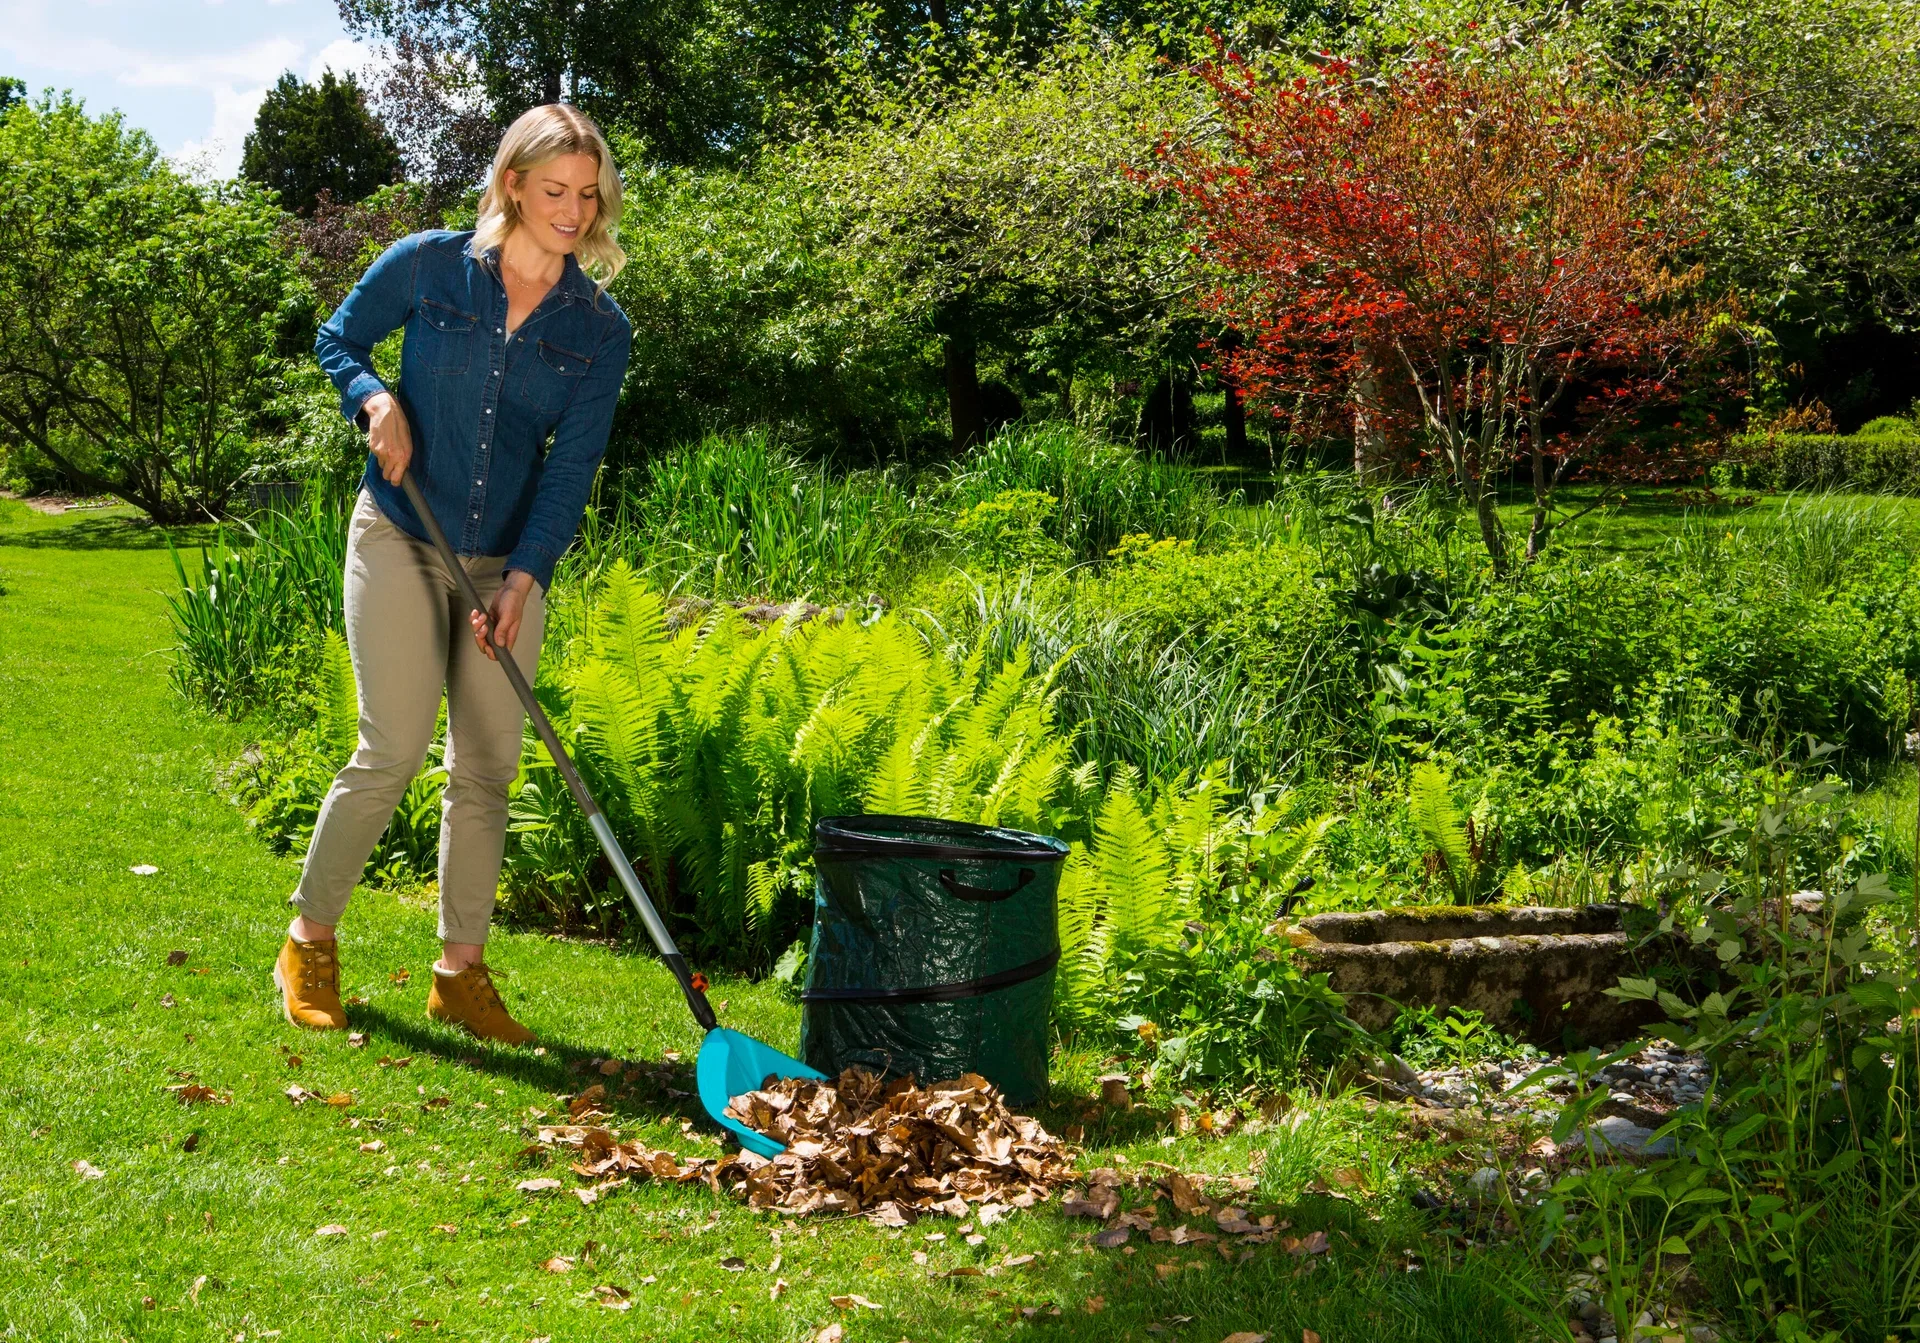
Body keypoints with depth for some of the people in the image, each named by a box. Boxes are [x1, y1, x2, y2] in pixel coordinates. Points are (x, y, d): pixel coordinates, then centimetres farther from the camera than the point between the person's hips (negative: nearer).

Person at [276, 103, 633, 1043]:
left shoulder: (599, 329, 0)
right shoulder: (429, 265, -4)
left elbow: (571, 465, -4)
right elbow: (338, 340, 10)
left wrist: (525, 575, -15)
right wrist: (376, 400, -11)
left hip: (509, 561, 3)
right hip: (399, 539, -3)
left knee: (487, 768, 3)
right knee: (393, 750, -9)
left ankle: (460, 972, 15)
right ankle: (308, 944, 9)